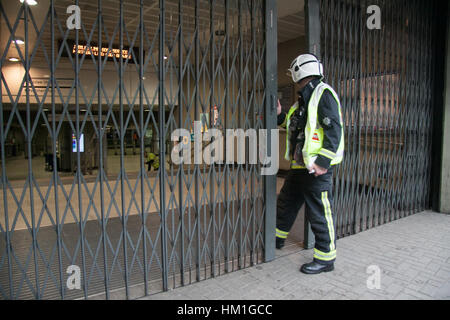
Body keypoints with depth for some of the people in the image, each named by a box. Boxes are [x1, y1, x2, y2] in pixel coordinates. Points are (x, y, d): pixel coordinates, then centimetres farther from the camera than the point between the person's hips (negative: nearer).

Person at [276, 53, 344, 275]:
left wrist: (323, 162, -24)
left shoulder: (323, 93, -11)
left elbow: (335, 129, -19)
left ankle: (326, 259, 15)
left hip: (318, 167, -10)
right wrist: (280, 115, 16)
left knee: (320, 213, 0)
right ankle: (278, 238, 39)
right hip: (300, 165, 10)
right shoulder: (304, 98, 18)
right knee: (286, 203, 20)